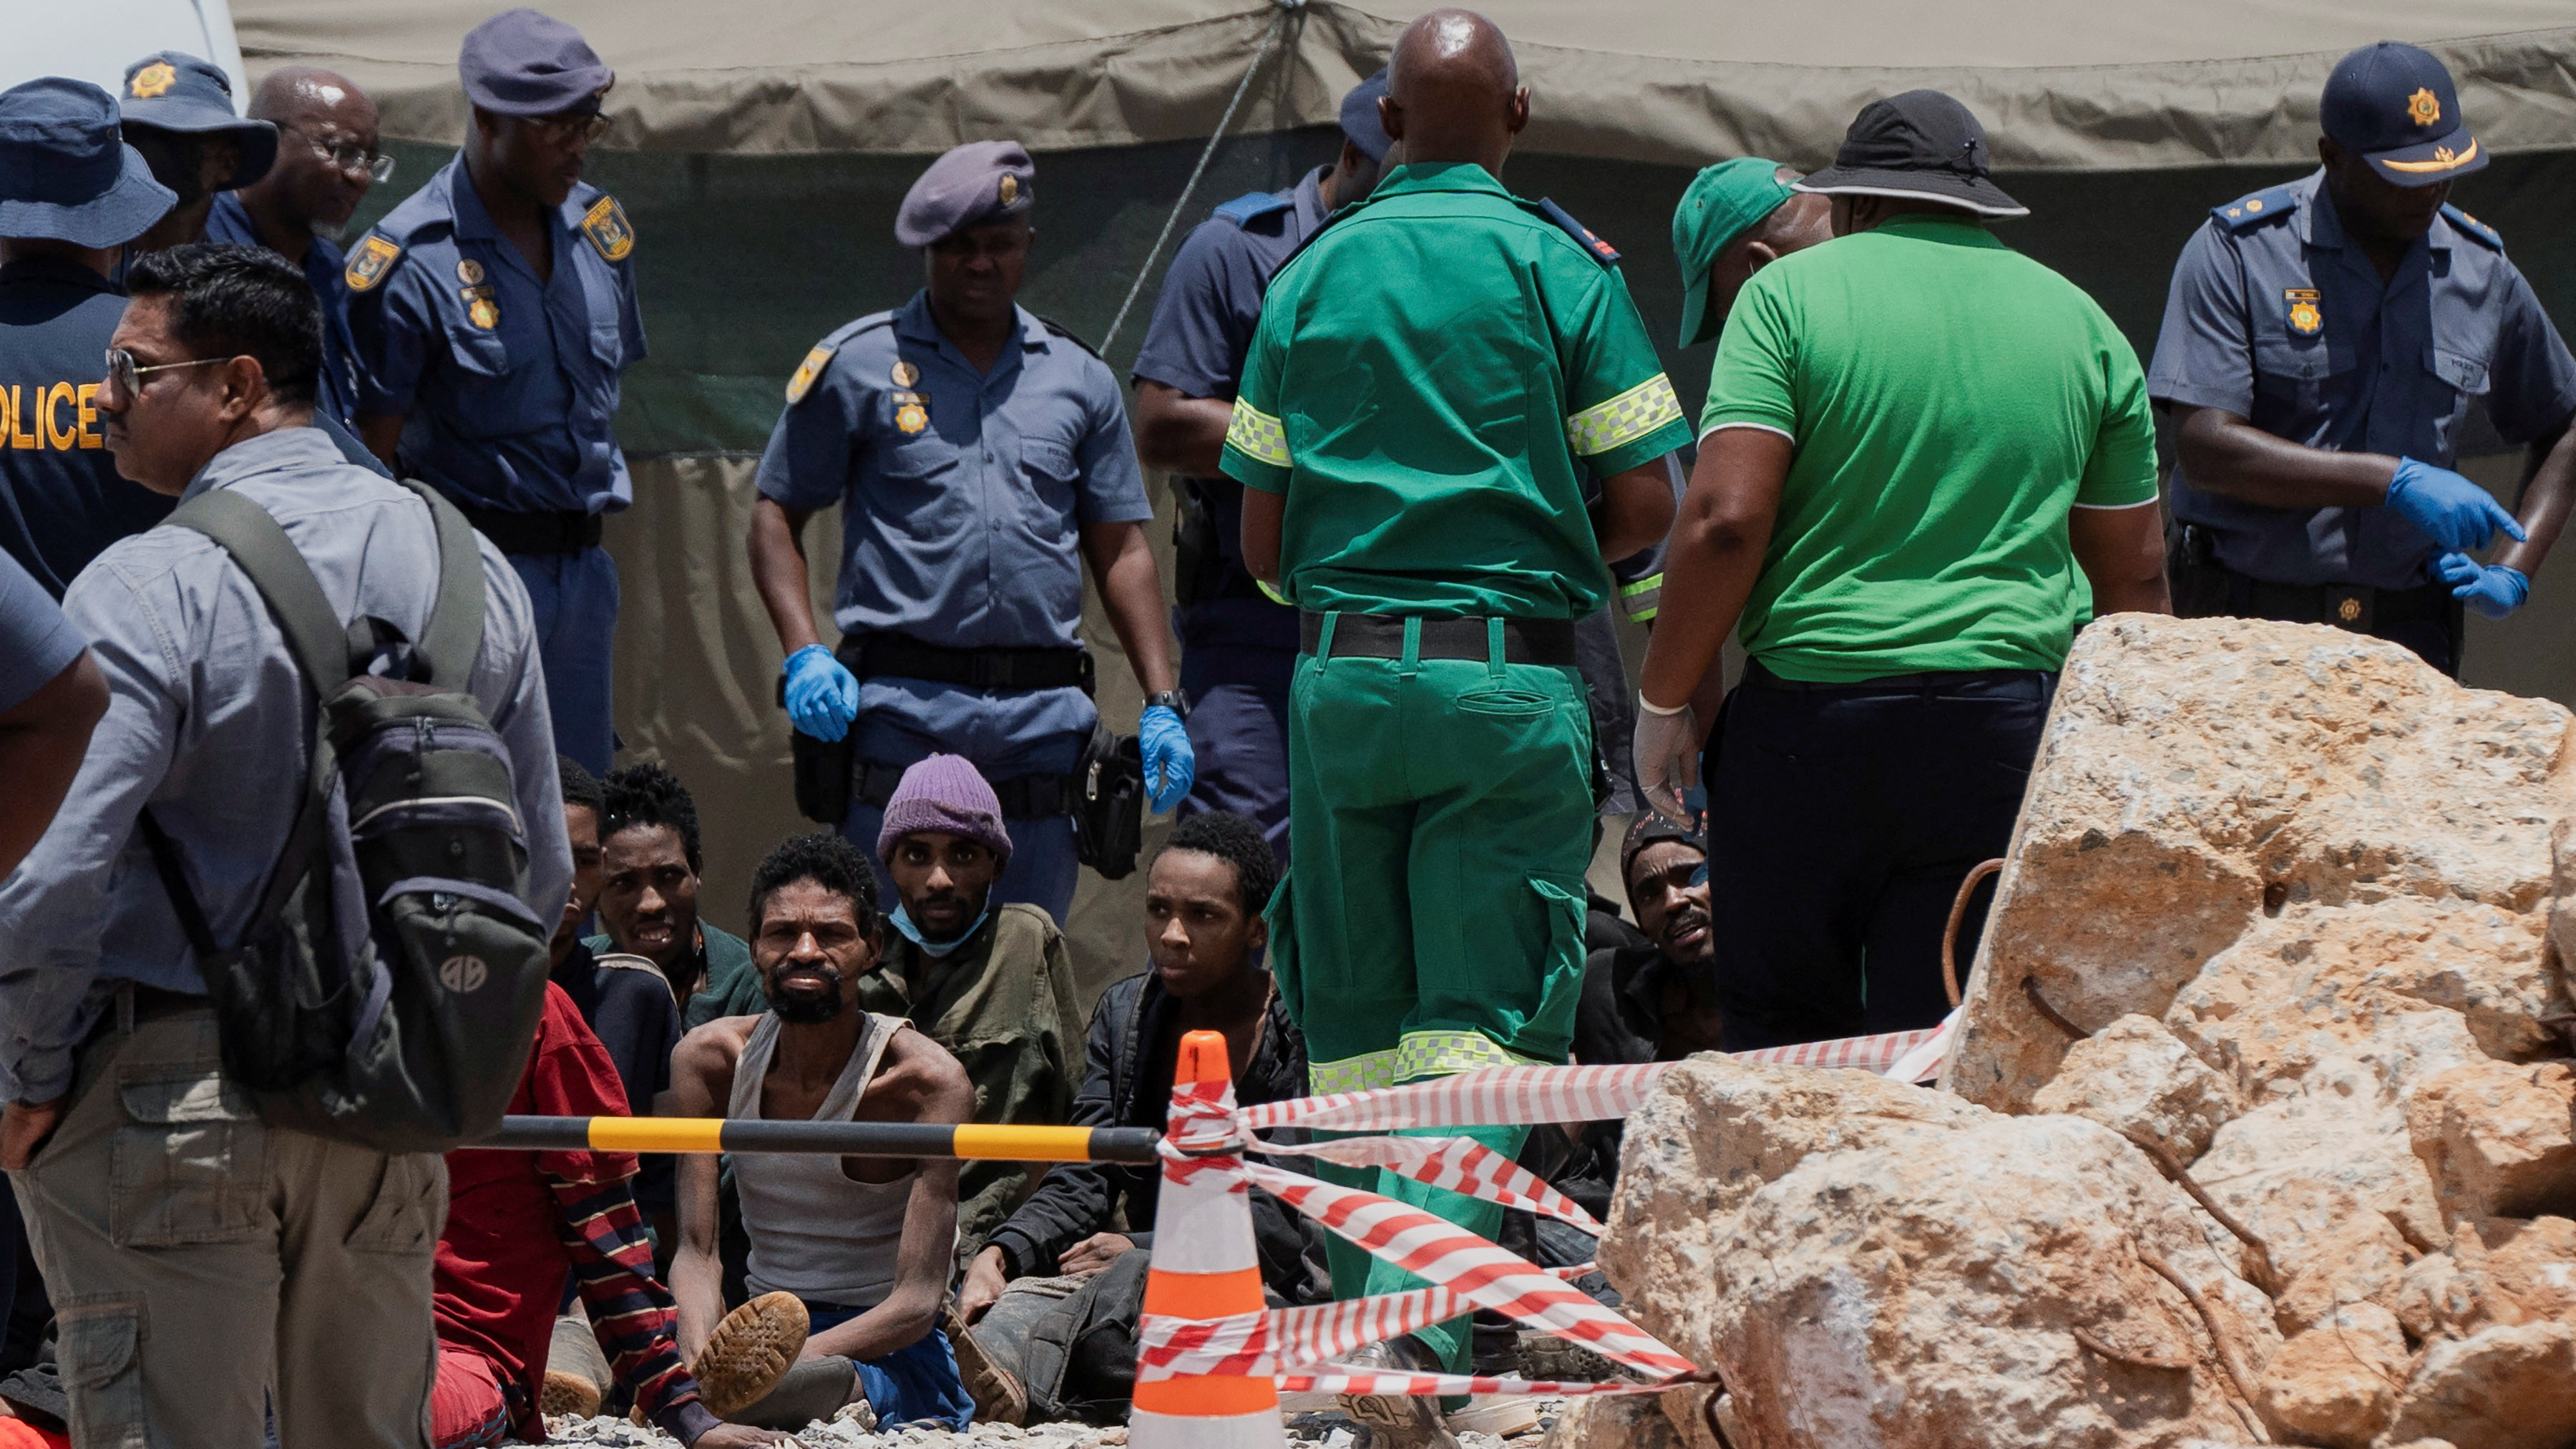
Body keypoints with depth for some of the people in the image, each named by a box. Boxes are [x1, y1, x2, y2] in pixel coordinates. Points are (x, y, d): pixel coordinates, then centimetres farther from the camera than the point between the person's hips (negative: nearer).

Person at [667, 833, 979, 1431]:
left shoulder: (928, 1081, -13)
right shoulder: (709, 1060, 0)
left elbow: (917, 1302, -19)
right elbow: (696, 1252, -6)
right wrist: (702, 1356, -30)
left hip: (890, 1347, -6)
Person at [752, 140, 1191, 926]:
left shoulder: (1080, 377, 15)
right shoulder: (857, 365, 7)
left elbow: (1122, 552, 17)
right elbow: (776, 514, 9)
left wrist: (1163, 703, 7)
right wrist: (804, 654, -7)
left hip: (1044, 718, 3)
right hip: (904, 709, -3)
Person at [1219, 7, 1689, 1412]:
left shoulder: (1309, 278, 8)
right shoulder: (1558, 267, -1)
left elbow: (1262, 540, 8)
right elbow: (1645, 505, -4)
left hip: (1341, 672, 3)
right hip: (1509, 679, -3)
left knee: (1356, 1020, 12)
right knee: (1482, 1021, -3)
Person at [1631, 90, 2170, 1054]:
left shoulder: (1790, 295, 1)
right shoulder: (2083, 326, 13)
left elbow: (1725, 520, -9)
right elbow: (2133, 576, 15)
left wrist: (1664, 703, 0)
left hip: (1813, 713, -3)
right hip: (2011, 728, 3)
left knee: (1781, 1034, 9)